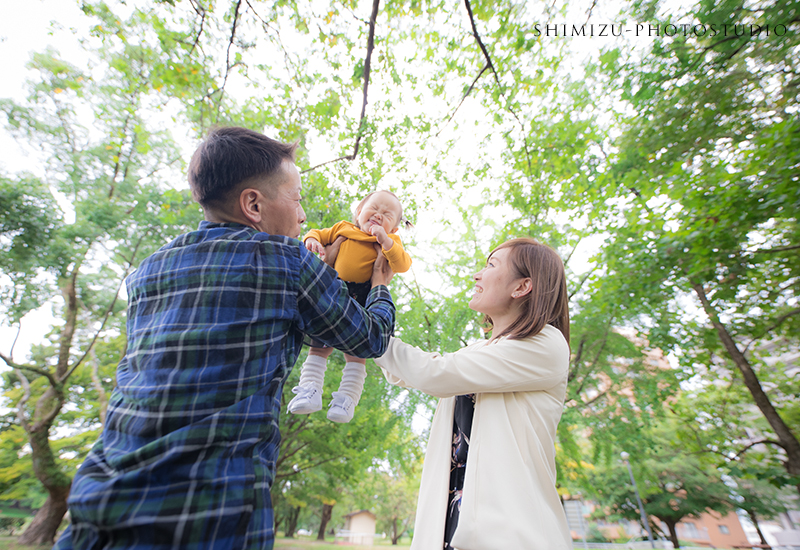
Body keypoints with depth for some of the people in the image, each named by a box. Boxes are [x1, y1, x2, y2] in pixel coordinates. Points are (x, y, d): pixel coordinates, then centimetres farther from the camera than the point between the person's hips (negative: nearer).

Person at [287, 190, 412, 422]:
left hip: (362, 306, -3)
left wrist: (385, 241, -18)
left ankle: (347, 399, 4)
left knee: (356, 352, -5)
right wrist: (311, 240, -1)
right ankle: (310, 391, 10)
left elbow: (403, 265, -7)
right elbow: (320, 234, 23)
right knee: (319, 347, 3)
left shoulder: (391, 242, 8)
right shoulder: (342, 228, 15)